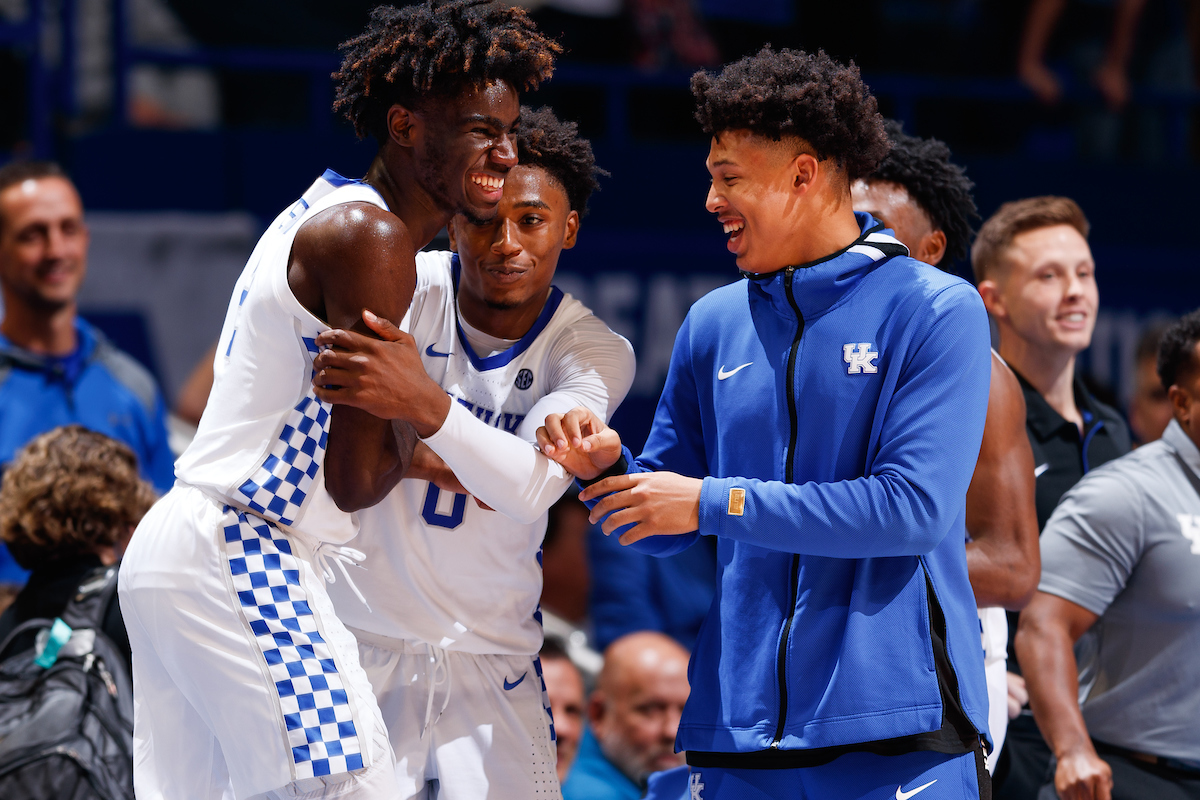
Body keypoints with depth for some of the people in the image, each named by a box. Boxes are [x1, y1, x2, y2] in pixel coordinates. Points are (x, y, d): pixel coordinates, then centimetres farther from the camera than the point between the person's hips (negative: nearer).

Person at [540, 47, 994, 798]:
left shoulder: (936, 311, -3)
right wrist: (607, 469, -6)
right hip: (742, 732, 5)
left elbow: (914, 507, -14)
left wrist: (714, 502, -12)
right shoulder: (714, 324, 13)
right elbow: (665, 531, 17)